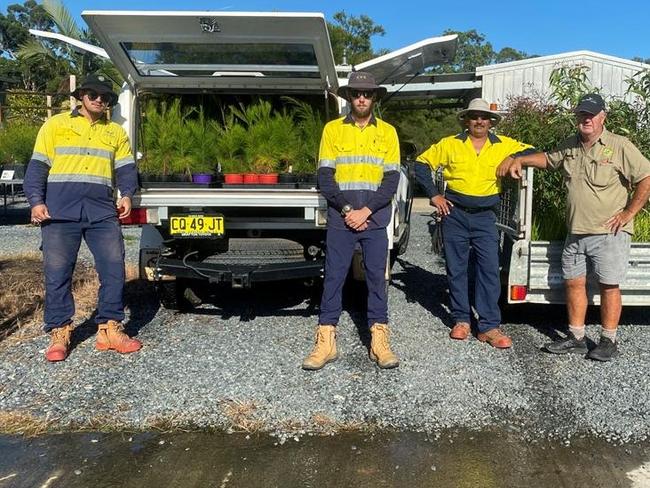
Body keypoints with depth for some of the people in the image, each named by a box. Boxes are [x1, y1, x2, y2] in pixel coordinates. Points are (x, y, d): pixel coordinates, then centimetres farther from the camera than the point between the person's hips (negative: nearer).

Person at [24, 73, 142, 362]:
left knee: (114, 268, -3)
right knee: (57, 272, 0)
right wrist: (36, 201, -7)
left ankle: (109, 329, 7)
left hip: (103, 212, 2)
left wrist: (127, 194, -7)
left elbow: (125, 168, 13)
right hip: (60, 212, -2)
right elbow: (37, 166, 6)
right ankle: (59, 333, 11)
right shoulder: (56, 125, 10)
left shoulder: (116, 132, 18)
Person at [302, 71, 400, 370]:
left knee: (376, 277, 4)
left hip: (375, 219, 0)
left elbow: (391, 180, 1)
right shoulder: (333, 129, 6)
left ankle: (379, 341, 11)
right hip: (340, 218, 0)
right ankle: (326, 342, 7)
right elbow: (325, 177, 1)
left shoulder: (387, 132, 6)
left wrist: (365, 211, -9)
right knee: (333, 277, 1)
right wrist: (346, 210, -10)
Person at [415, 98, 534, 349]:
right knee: (456, 269, 7)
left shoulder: (504, 145, 5)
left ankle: (489, 327, 1)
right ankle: (461, 320, 19)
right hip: (455, 215, 0)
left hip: (485, 217, 0)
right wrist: (433, 195, 0)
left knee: (489, 270, -5)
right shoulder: (450, 144, 3)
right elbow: (422, 163, 8)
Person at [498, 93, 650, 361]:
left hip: (609, 232, -6)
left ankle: (608, 341, 13)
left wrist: (628, 213, -12)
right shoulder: (569, 146, 10)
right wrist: (519, 159, 14)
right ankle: (576, 337, 21)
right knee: (573, 282, 10)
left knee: (609, 286, 1)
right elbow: (548, 158, 29)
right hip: (576, 232, 6)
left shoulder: (620, 146, -9)